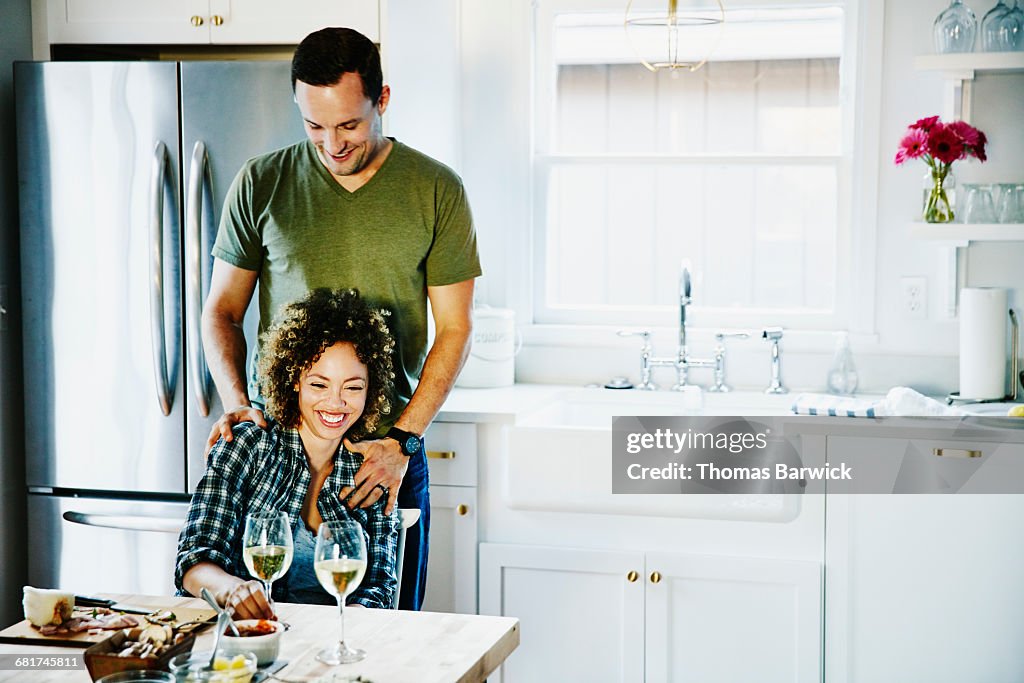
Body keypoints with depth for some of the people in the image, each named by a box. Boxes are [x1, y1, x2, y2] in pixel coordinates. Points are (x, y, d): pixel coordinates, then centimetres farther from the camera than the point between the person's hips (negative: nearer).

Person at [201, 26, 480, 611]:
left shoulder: (437, 191, -2)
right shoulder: (261, 184, 2)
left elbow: (454, 329, -1)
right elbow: (222, 311, 8)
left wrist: (403, 439, -12)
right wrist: (236, 404, -9)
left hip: (389, 447, -1)